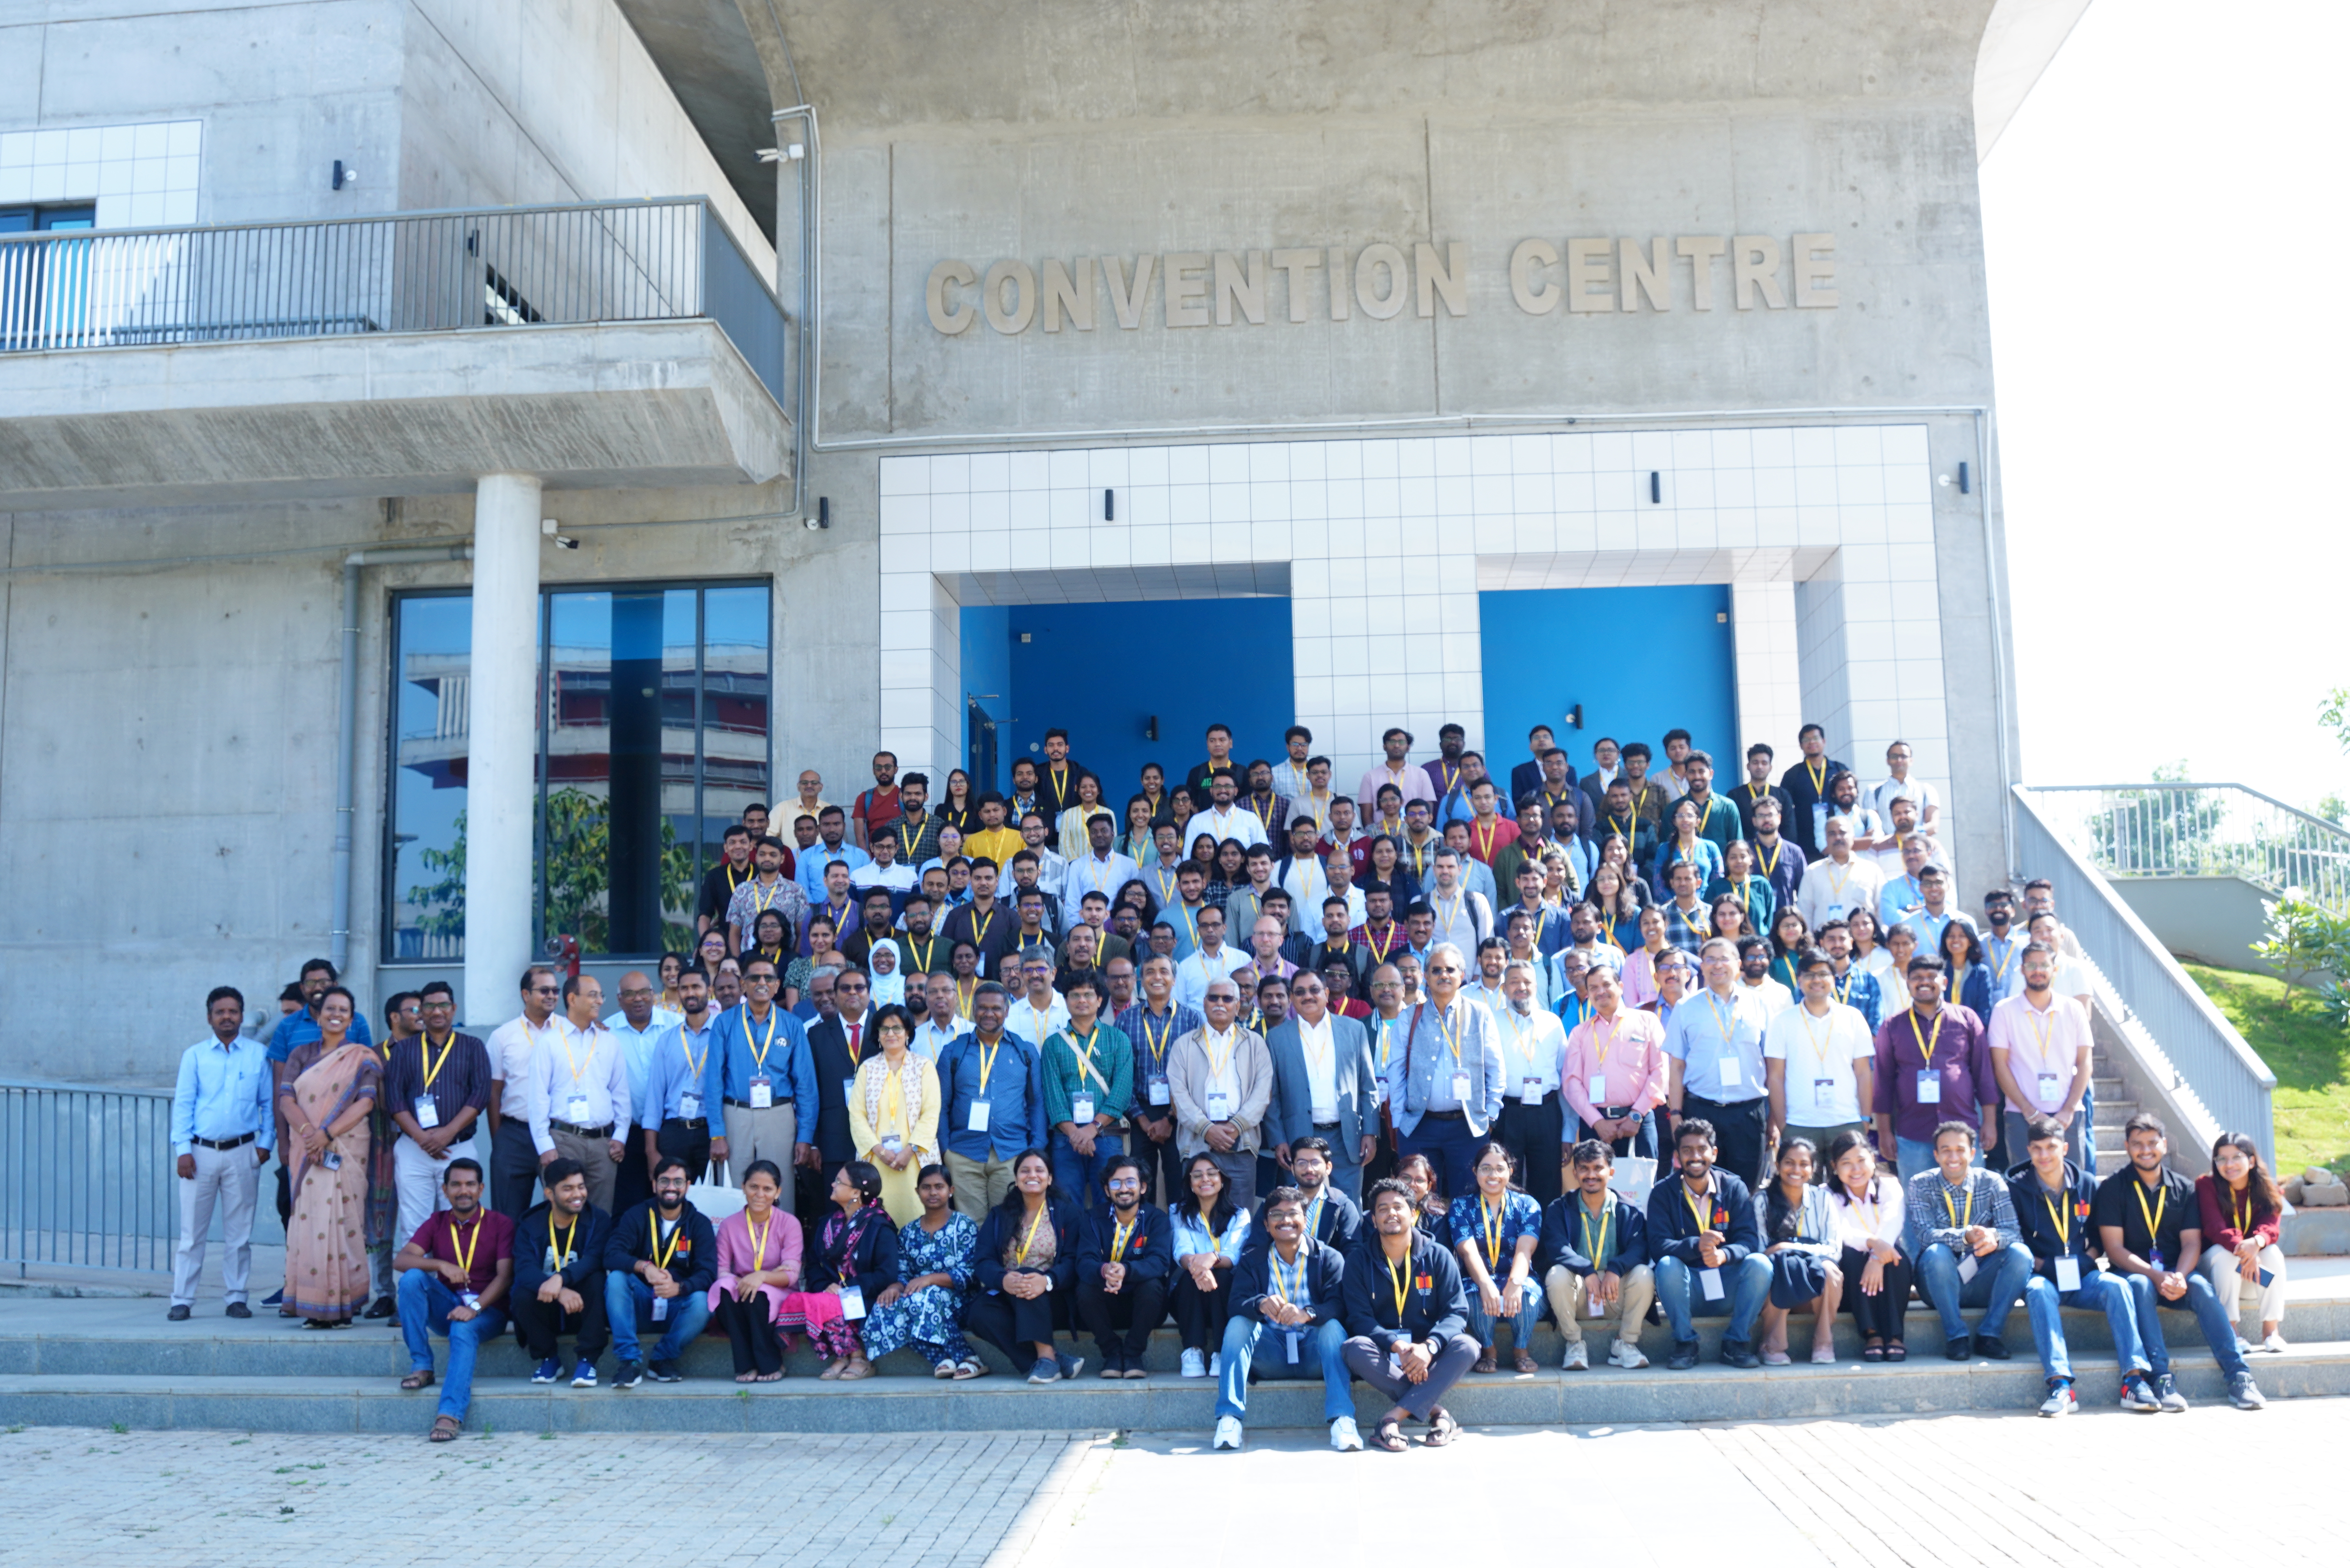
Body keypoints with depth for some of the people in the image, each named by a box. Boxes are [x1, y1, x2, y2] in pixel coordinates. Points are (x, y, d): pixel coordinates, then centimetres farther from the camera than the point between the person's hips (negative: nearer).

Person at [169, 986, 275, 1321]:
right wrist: (183, 1149, -5)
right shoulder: (194, 1055, 6)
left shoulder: (259, 1054, 7)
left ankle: (236, 1297, 12)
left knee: (240, 1232, 5)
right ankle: (182, 1300, 7)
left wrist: (266, 1143, 0)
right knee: (192, 1231, 1)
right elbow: (182, 1104, 3)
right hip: (201, 1152, 0)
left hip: (242, 1153, 0)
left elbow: (269, 1103, 9)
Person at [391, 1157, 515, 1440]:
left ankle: (451, 1415, -46)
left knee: (463, 1330, -36)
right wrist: (441, 1265, -26)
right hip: (446, 1308, 4)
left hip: (486, 1310, -4)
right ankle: (421, 1367, -19)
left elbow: (505, 1276, -11)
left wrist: (475, 1307, -27)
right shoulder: (436, 1223, 8)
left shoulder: (501, 1224, -1)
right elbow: (400, 1261, -7)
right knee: (412, 1278, -22)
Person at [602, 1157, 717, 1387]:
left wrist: (679, 1288, -35)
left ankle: (662, 1360, -7)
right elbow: (612, 1254, -16)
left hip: (677, 1307, 0)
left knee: (701, 1301, -31)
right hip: (640, 1304, 1)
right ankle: (630, 1360, -26)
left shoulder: (699, 1223, -1)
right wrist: (644, 1267, -36)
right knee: (616, 1277, -26)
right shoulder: (637, 1216, 0)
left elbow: (708, 1272, -13)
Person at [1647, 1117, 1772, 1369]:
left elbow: (1750, 1240, -11)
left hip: (1728, 1288, 1)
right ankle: (1685, 1343, -11)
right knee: (1668, 1265, -31)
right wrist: (1696, 1245, -36)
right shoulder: (1663, 1192, -3)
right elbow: (1658, 1246, -15)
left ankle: (1737, 1343, -8)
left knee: (1760, 1263, -25)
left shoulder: (1734, 1188, 0)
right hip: (1687, 1292, -1)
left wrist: (1724, 1254, -34)